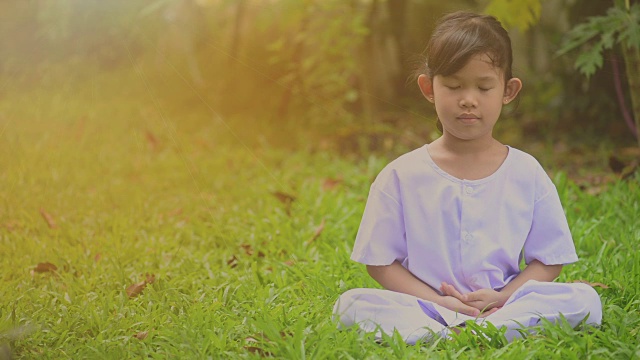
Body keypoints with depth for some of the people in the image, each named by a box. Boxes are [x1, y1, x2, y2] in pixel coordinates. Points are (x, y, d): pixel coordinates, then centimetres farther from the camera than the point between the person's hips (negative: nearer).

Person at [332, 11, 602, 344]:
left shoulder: (527, 174, 6)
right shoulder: (401, 176, 2)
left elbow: (549, 260, 7)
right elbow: (380, 262, 2)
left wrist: (502, 297, -11)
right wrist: (437, 302, -12)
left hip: (503, 306, 2)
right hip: (425, 307, -1)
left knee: (585, 300, -25)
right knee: (351, 305, -26)